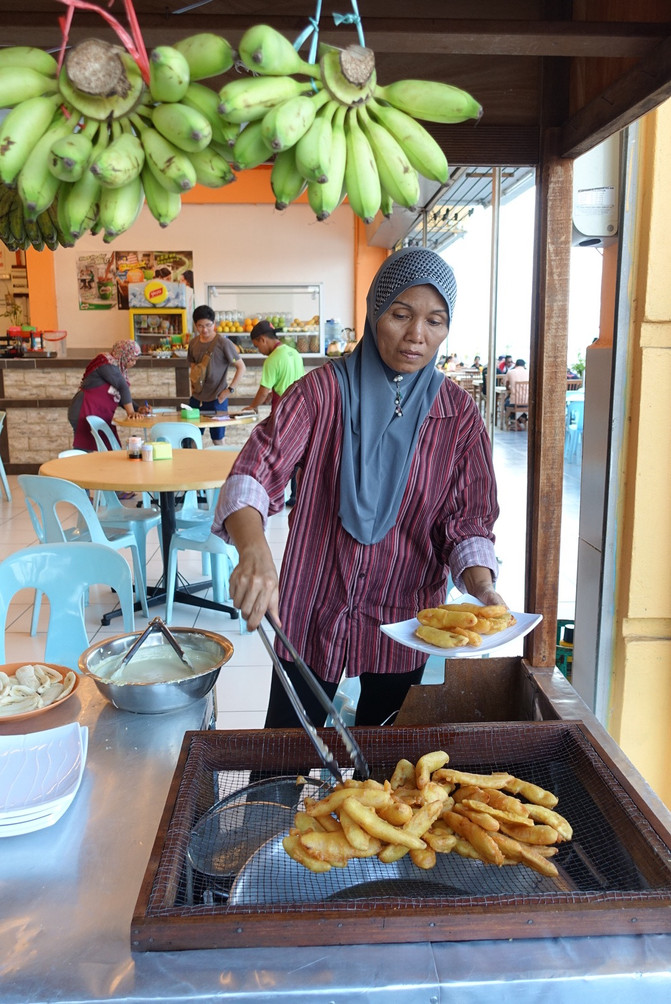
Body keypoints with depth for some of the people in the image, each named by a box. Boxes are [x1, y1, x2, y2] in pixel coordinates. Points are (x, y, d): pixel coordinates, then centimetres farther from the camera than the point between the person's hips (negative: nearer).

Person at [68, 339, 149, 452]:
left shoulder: (119, 368, 15)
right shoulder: (107, 363, -12)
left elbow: (121, 396, 15)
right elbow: (123, 387, -17)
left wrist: (138, 409, 1)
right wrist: (130, 412, -17)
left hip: (101, 416, 9)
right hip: (85, 413, -9)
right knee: (84, 452, -11)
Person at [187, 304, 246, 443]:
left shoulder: (223, 343, -11)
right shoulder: (193, 343, 6)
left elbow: (241, 367, -7)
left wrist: (230, 389, -13)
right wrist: (193, 386, 7)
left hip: (217, 400, -5)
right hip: (196, 399, 5)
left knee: (218, 440, 3)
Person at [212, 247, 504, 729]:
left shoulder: (459, 413, -4)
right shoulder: (323, 390, -10)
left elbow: (468, 521, -3)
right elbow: (255, 473, -22)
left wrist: (482, 587, -23)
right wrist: (254, 551, -41)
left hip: (403, 624, 2)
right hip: (312, 614, -1)